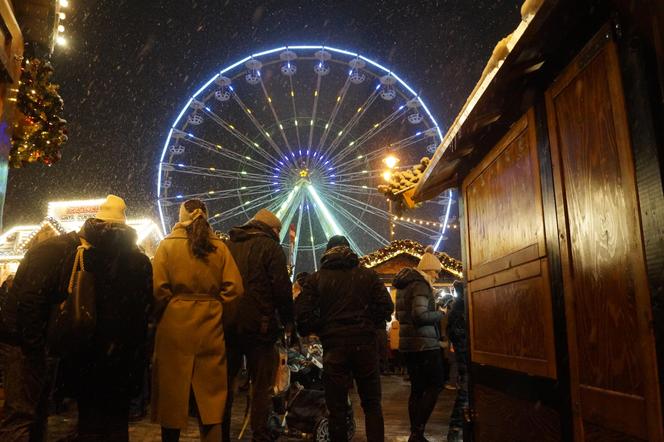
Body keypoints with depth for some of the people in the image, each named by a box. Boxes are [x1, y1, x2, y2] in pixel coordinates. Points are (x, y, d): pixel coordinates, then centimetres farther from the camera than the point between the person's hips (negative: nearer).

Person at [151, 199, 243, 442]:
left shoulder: (168, 245, -3)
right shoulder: (219, 247, 1)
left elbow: (159, 289, -10)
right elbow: (233, 288, -5)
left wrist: (163, 315, 5)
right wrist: (212, 307, 8)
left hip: (175, 325, -1)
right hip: (210, 327, 2)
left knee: (173, 389, 12)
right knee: (210, 391, 12)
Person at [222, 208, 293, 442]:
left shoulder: (227, 245, 12)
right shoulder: (270, 247, -5)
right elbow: (282, 288, -11)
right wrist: (287, 319, 0)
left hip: (226, 323, 6)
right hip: (258, 324, -5)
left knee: (225, 382, 15)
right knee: (261, 384, 5)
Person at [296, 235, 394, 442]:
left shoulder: (316, 278, 3)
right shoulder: (368, 275, 5)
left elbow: (303, 314, -5)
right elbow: (386, 306, 0)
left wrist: (321, 331, 11)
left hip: (333, 345, -1)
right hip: (365, 343, 1)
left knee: (337, 407, 8)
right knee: (372, 404, 13)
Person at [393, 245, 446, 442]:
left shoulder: (404, 285, 17)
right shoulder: (421, 285, -13)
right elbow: (420, 315, -24)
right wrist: (440, 314, -7)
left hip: (408, 343, 9)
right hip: (424, 343, -9)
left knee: (417, 388, 11)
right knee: (436, 384, -1)